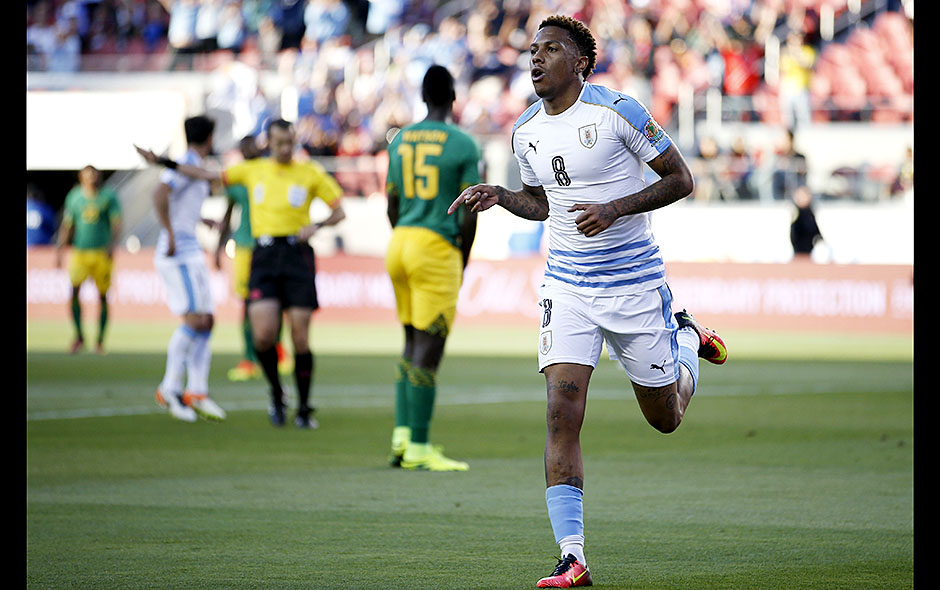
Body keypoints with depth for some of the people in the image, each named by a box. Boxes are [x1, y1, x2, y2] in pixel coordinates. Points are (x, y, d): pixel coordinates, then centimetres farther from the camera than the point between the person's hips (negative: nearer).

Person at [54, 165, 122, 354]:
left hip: (103, 253, -1)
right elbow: (66, 225, 15)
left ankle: (100, 340, 13)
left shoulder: (109, 196, 1)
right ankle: (79, 335, -5)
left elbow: (117, 224, -4)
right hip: (79, 252, 1)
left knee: (102, 296, 1)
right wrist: (60, 249, 9)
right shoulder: (74, 197, 8)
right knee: (74, 291, -16)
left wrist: (112, 244, -20)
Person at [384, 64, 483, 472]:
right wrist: (462, 264, 5)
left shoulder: (400, 141, 11)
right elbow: (470, 213, -7)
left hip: (400, 243, 6)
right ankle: (418, 448, -4)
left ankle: (401, 436, 13)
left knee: (413, 342, 18)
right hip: (438, 247, -6)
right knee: (428, 349, -4)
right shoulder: (463, 145, -5)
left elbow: (393, 206, 15)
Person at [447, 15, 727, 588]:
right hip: (568, 287, 3)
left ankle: (686, 338, 45)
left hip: (635, 282, -3)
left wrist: (614, 208, -20)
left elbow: (681, 179, -8)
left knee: (665, 416, 11)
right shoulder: (526, 132, 4)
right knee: (563, 411, -15)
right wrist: (500, 196, 0)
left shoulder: (617, 110, -13)